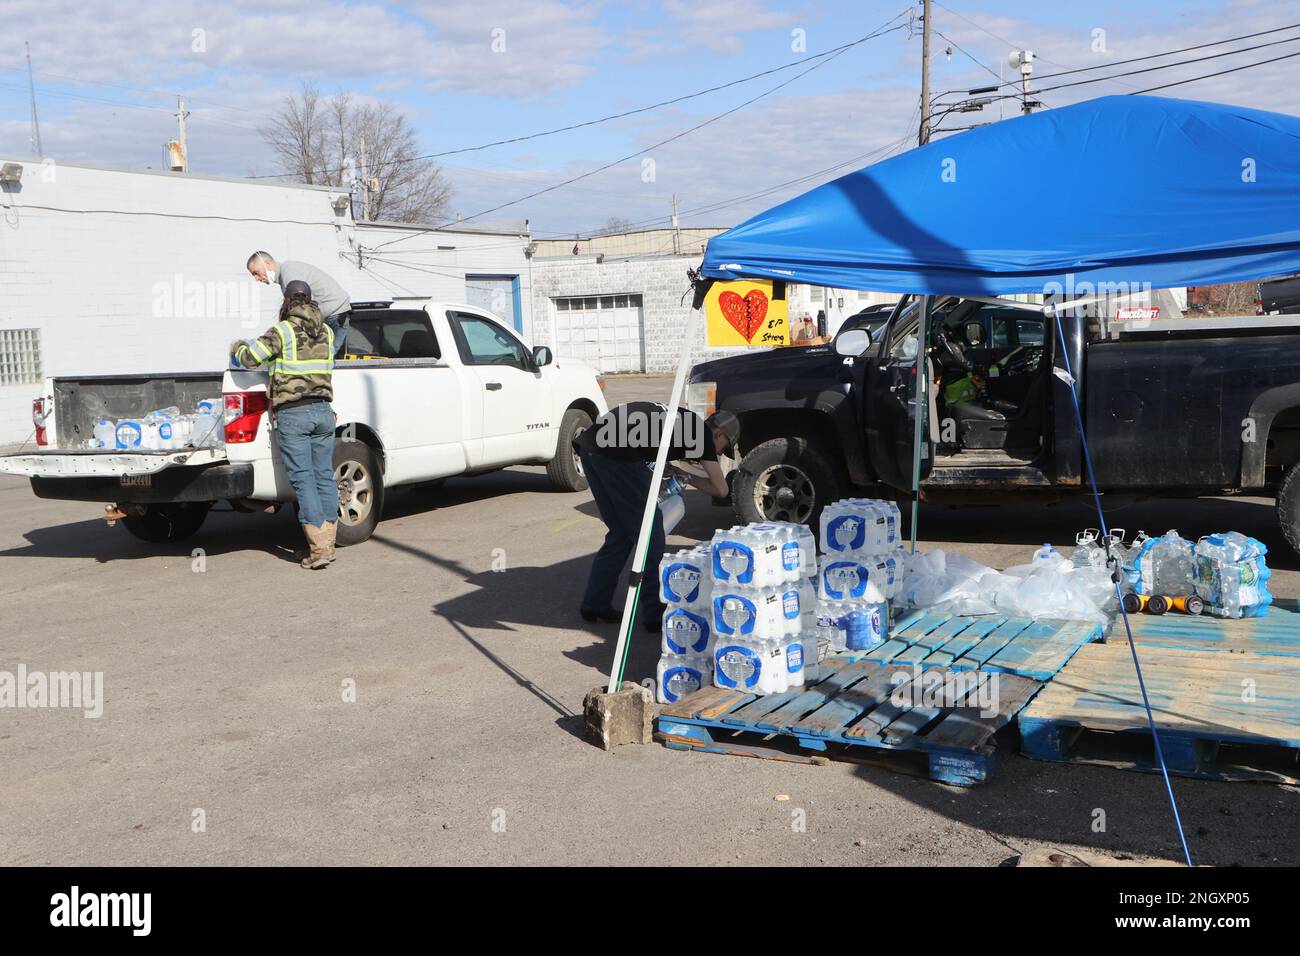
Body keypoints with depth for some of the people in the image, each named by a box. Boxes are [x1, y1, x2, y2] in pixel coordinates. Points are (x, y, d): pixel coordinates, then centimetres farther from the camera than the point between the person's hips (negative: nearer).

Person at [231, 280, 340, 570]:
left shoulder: (282, 331, -7)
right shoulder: (327, 331, 11)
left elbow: (249, 358, -7)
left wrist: (238, 348, 16)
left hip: (292, 413, -5)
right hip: (323, 410, 5)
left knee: (303, 479, -4)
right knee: (324, 475, 9)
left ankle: (319, 548, -8)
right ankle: (327, 542, 13)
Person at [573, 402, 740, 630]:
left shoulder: (678, 417, 31)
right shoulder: (701, 432, 10)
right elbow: (721, 489, 12)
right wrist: (685, 477, 25)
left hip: (589, 445, 9)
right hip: (617, 454, -8)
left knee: (620, 531, 20)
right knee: (649, 532, 3)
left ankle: (594, 604, 25)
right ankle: (655, 614, 9)